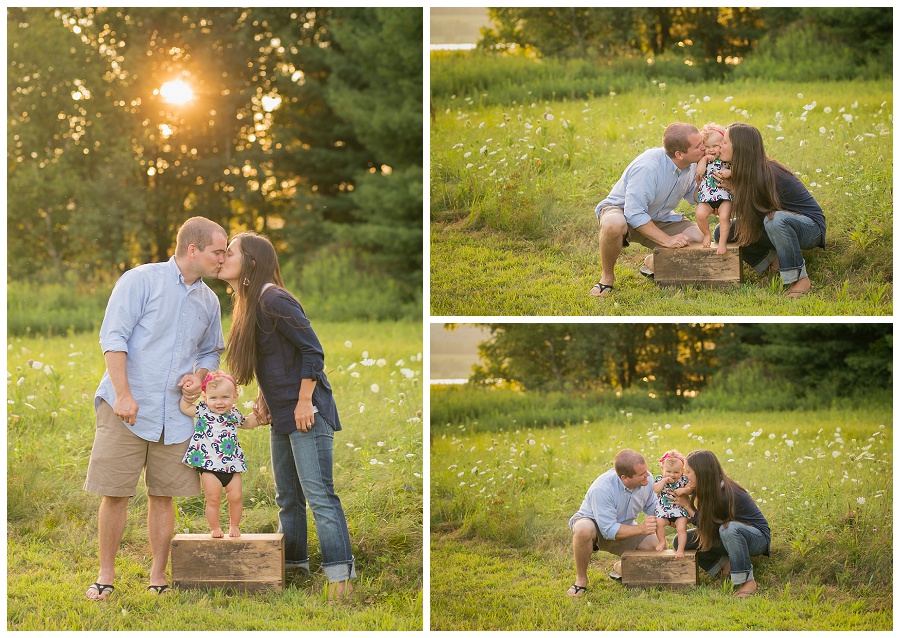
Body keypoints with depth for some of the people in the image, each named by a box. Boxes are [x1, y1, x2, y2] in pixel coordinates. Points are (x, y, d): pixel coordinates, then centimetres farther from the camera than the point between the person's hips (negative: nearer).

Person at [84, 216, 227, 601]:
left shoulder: (209, 301, 13)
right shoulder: (141, 280, -5)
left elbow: (211, 351, 27)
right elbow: (113, 337, -9)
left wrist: (199, 376, 4)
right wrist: (123, 394, -17)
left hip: (175, 414, 5)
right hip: (126, 410, -5)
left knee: (163, 496, 6)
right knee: (114, 494, -2)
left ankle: (158, 576, 16)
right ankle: (106, 575, 10)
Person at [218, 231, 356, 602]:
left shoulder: (273, 300, -17)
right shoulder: (250, 304, 13)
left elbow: (312, 350, -19)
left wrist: (304, 403, -19)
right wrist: (264, 399, 13)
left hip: (306, 412, -10)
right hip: (282, 416, 10)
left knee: (318, 494, -12)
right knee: (287, 495, 16)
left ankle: (340, 573, -11)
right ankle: (293, 563, 25)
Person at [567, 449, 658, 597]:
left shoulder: (646, 480, -16)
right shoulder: (601, 489, -36)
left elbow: (652, 507, 3)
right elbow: (609, 530, -35)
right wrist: (641, 529, -42)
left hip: (623, 527, 6)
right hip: (593, 523, -6)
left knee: (657, 546, -17)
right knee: (584, 529, -43)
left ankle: (621, 567, 14)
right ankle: (581, 579, -19)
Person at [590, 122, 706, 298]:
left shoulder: (690, 165, -10)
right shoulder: (648, 166, -34)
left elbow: (693, 199, 3)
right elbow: (634, 214, -33)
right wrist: (667, 239, -32)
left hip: (658, 218, 7)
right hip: (621, 210, -7)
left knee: (698, 238, -15)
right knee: (613, 224, -43)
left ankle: (653, 262, 13)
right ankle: (607, 276, -16)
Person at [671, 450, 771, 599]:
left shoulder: (725, 496, -30)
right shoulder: (710, 491, -5)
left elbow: (708, 525, -18)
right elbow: (702, 521, 4)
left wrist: (687, 505, -12)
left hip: (757, 537, -8)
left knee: (729, 528, -44)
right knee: (681, 541, -8)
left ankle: (747, 580, -31)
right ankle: (726, 564, 0)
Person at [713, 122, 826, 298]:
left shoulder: (767, 176, -29)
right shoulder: (744, 172, -4)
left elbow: (758, 217, -21)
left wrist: (733, 189, -21)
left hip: (810, 227, -8)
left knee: (775, 220, -43)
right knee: (723, 232, -6)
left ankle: (801, 279, -28)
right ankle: (773, 260, 2)